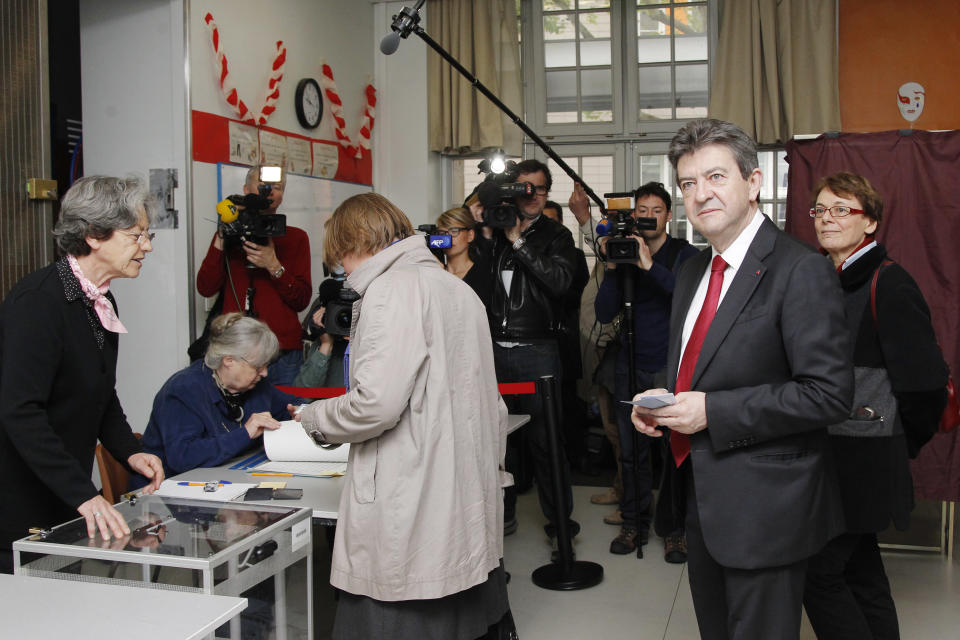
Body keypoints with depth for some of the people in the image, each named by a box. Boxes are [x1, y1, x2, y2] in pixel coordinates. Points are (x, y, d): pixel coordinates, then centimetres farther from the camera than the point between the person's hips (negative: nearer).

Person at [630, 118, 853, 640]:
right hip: (702, 498, 8)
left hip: (764, 506, -8)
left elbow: (829, 393, -23)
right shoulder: (693, 270, 10)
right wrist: (657, 403, -1)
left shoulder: (799, 272, -17)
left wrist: (713, 411, -24)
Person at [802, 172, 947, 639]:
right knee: (860, 572, 16)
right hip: (828, 458, 8)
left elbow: (924, 382, -15)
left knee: (818, 571, -5)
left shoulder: (889, 285, -14)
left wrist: (900, 446, -2)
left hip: (861, 462, -8)